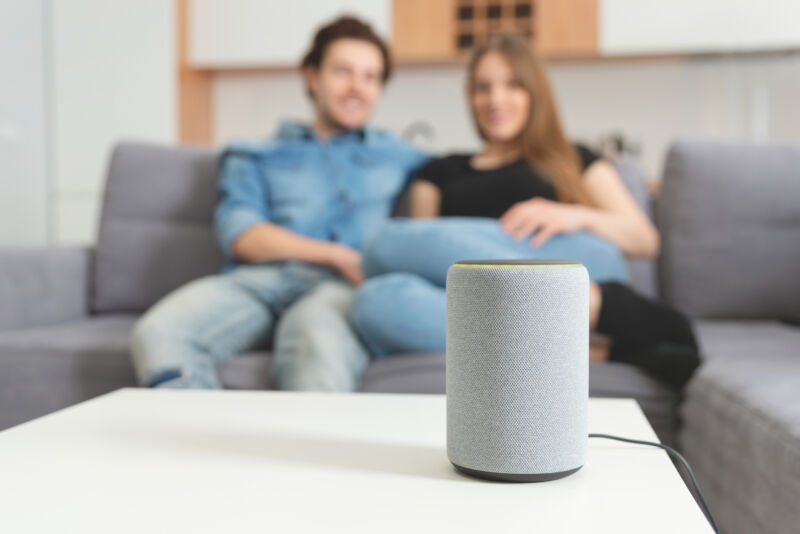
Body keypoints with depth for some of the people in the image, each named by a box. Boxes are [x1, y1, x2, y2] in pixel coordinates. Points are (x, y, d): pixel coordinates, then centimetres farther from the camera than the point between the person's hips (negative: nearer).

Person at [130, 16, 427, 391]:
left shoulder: (401, 159, 30)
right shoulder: (256, 157, 27)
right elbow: (240, 237, 9)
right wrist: (336, 255, -4)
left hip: (344, 287, -1)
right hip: (261, 277, 2)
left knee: (319, 338, -40)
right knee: (158, 333, -30)